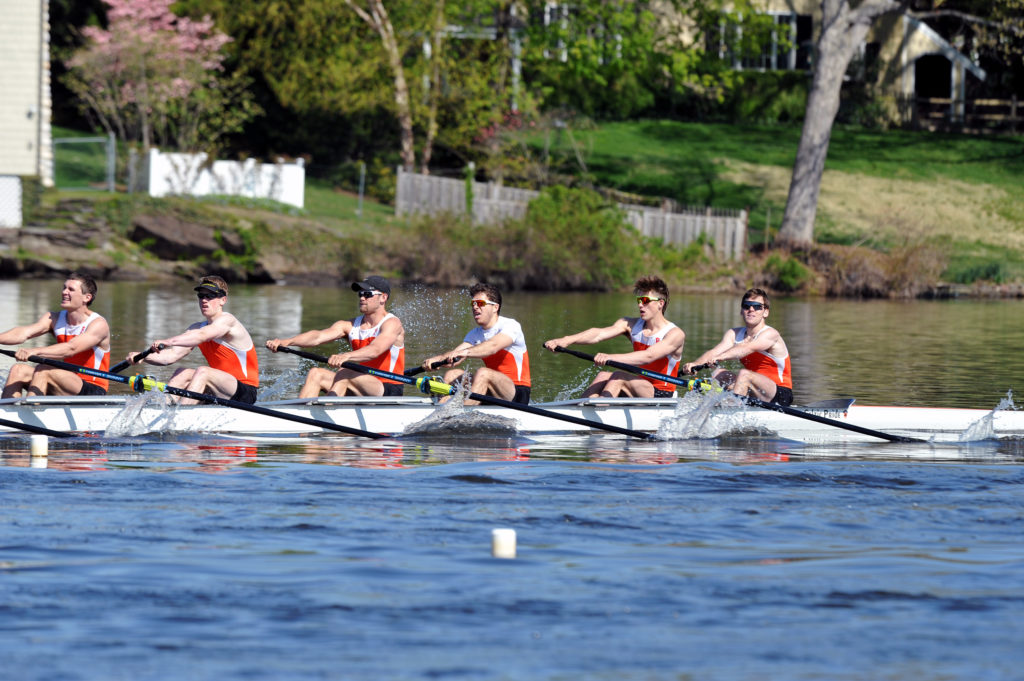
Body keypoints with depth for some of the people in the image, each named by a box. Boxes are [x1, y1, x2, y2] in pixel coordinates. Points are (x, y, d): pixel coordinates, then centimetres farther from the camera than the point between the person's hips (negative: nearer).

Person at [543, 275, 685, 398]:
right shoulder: (631, 325, 7)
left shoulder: (675, 334, -11)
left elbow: (649, 356, -29)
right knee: (603, 376, -17)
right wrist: (567, 340, -28)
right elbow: (599, 334, -10)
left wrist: (611, 358, -43)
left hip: (662, 396, -6)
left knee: (618, 377, -28)